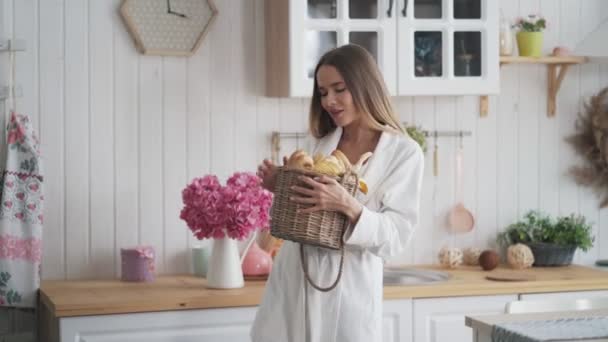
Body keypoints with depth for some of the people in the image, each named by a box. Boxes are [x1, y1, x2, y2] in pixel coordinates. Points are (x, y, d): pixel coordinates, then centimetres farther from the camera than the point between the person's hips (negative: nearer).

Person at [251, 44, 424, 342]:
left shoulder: (404, 152, -4)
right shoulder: (325, 143, 12)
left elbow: (396, 236, -10)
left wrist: (347, 205, -24)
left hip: (347, 290, -4)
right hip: (291, 283, 5)